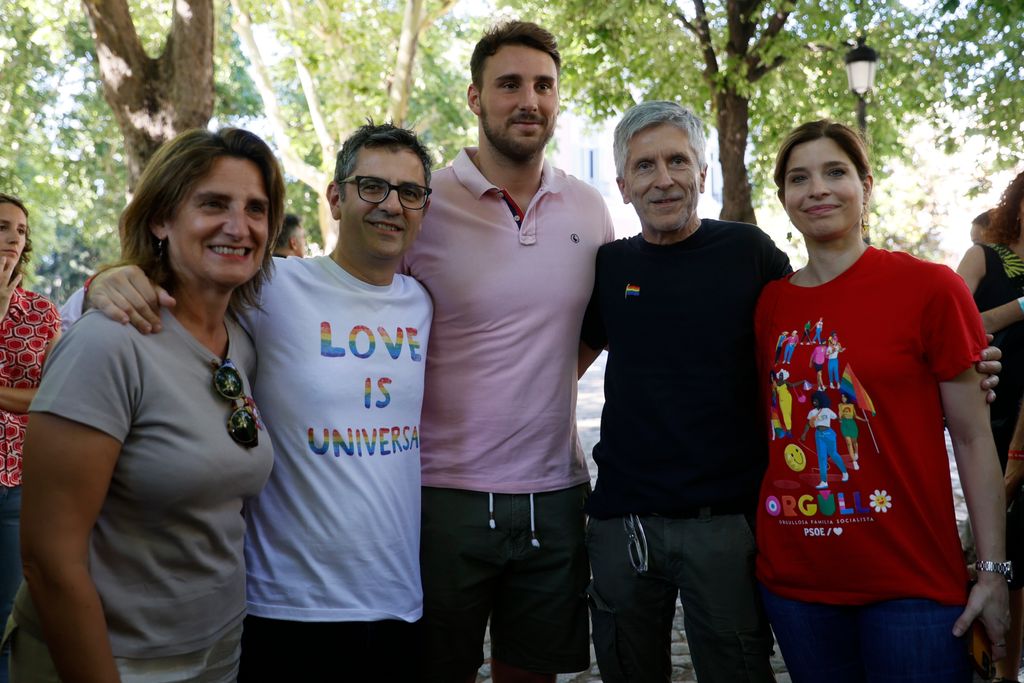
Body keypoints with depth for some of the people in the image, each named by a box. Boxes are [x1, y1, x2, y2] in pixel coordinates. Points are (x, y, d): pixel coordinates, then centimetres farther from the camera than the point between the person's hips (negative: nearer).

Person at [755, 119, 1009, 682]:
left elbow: (973, 439, -4)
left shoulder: (931, 289, -6)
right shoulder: (771, 304, 5)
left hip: (912, 582, -3)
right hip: (794, 578, 4)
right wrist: (755, 540, 10)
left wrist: (992, 572, -7)